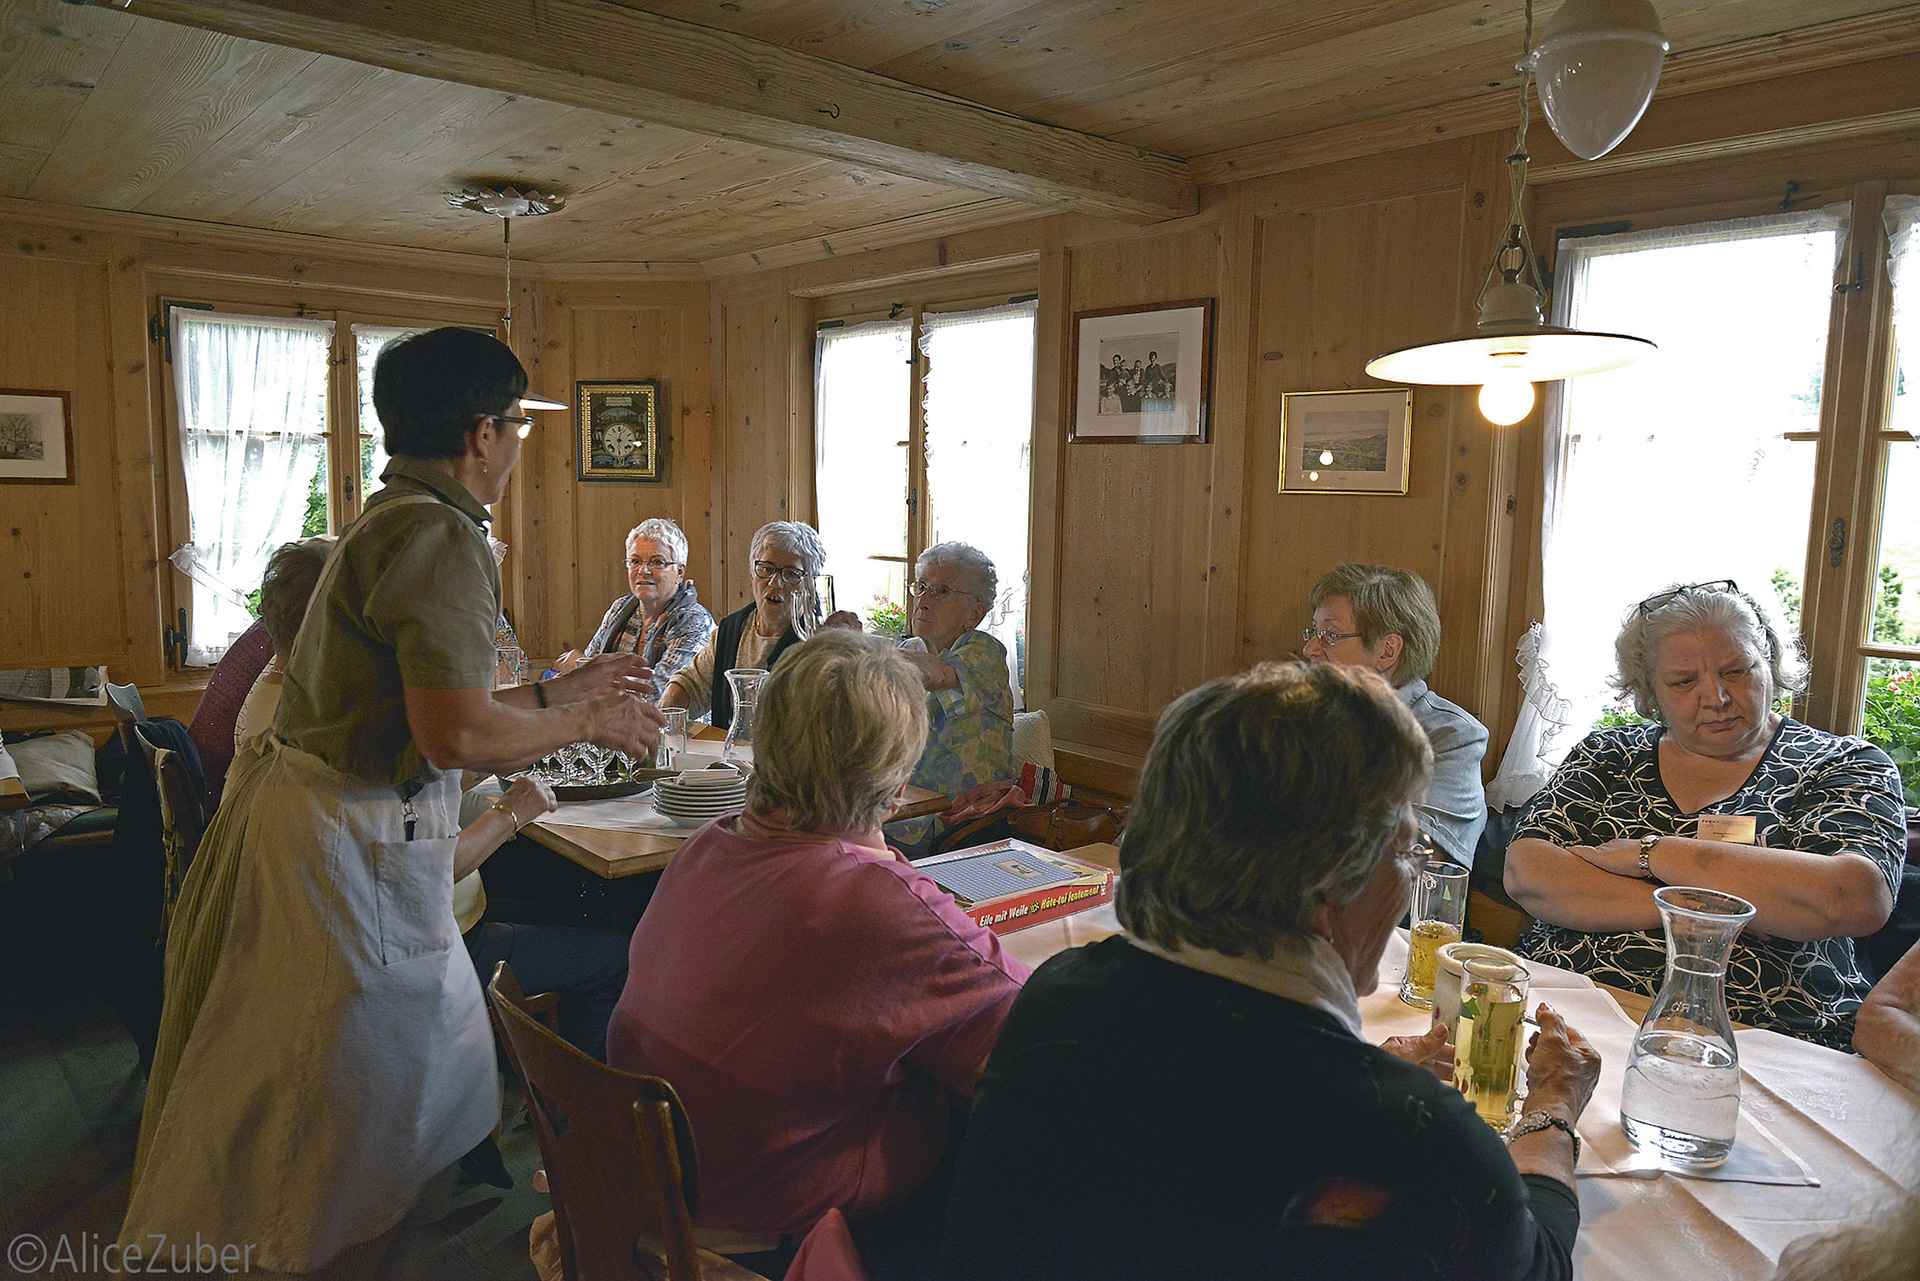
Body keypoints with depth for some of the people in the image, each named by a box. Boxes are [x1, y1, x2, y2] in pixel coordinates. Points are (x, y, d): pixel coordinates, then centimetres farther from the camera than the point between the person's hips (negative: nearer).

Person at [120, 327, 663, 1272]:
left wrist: (558, 690, 22)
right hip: (350, 845, -10)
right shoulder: (440, 535, -20)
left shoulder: (394, 520, 14)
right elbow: (457, 736, -28)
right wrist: (584, 722, -11)